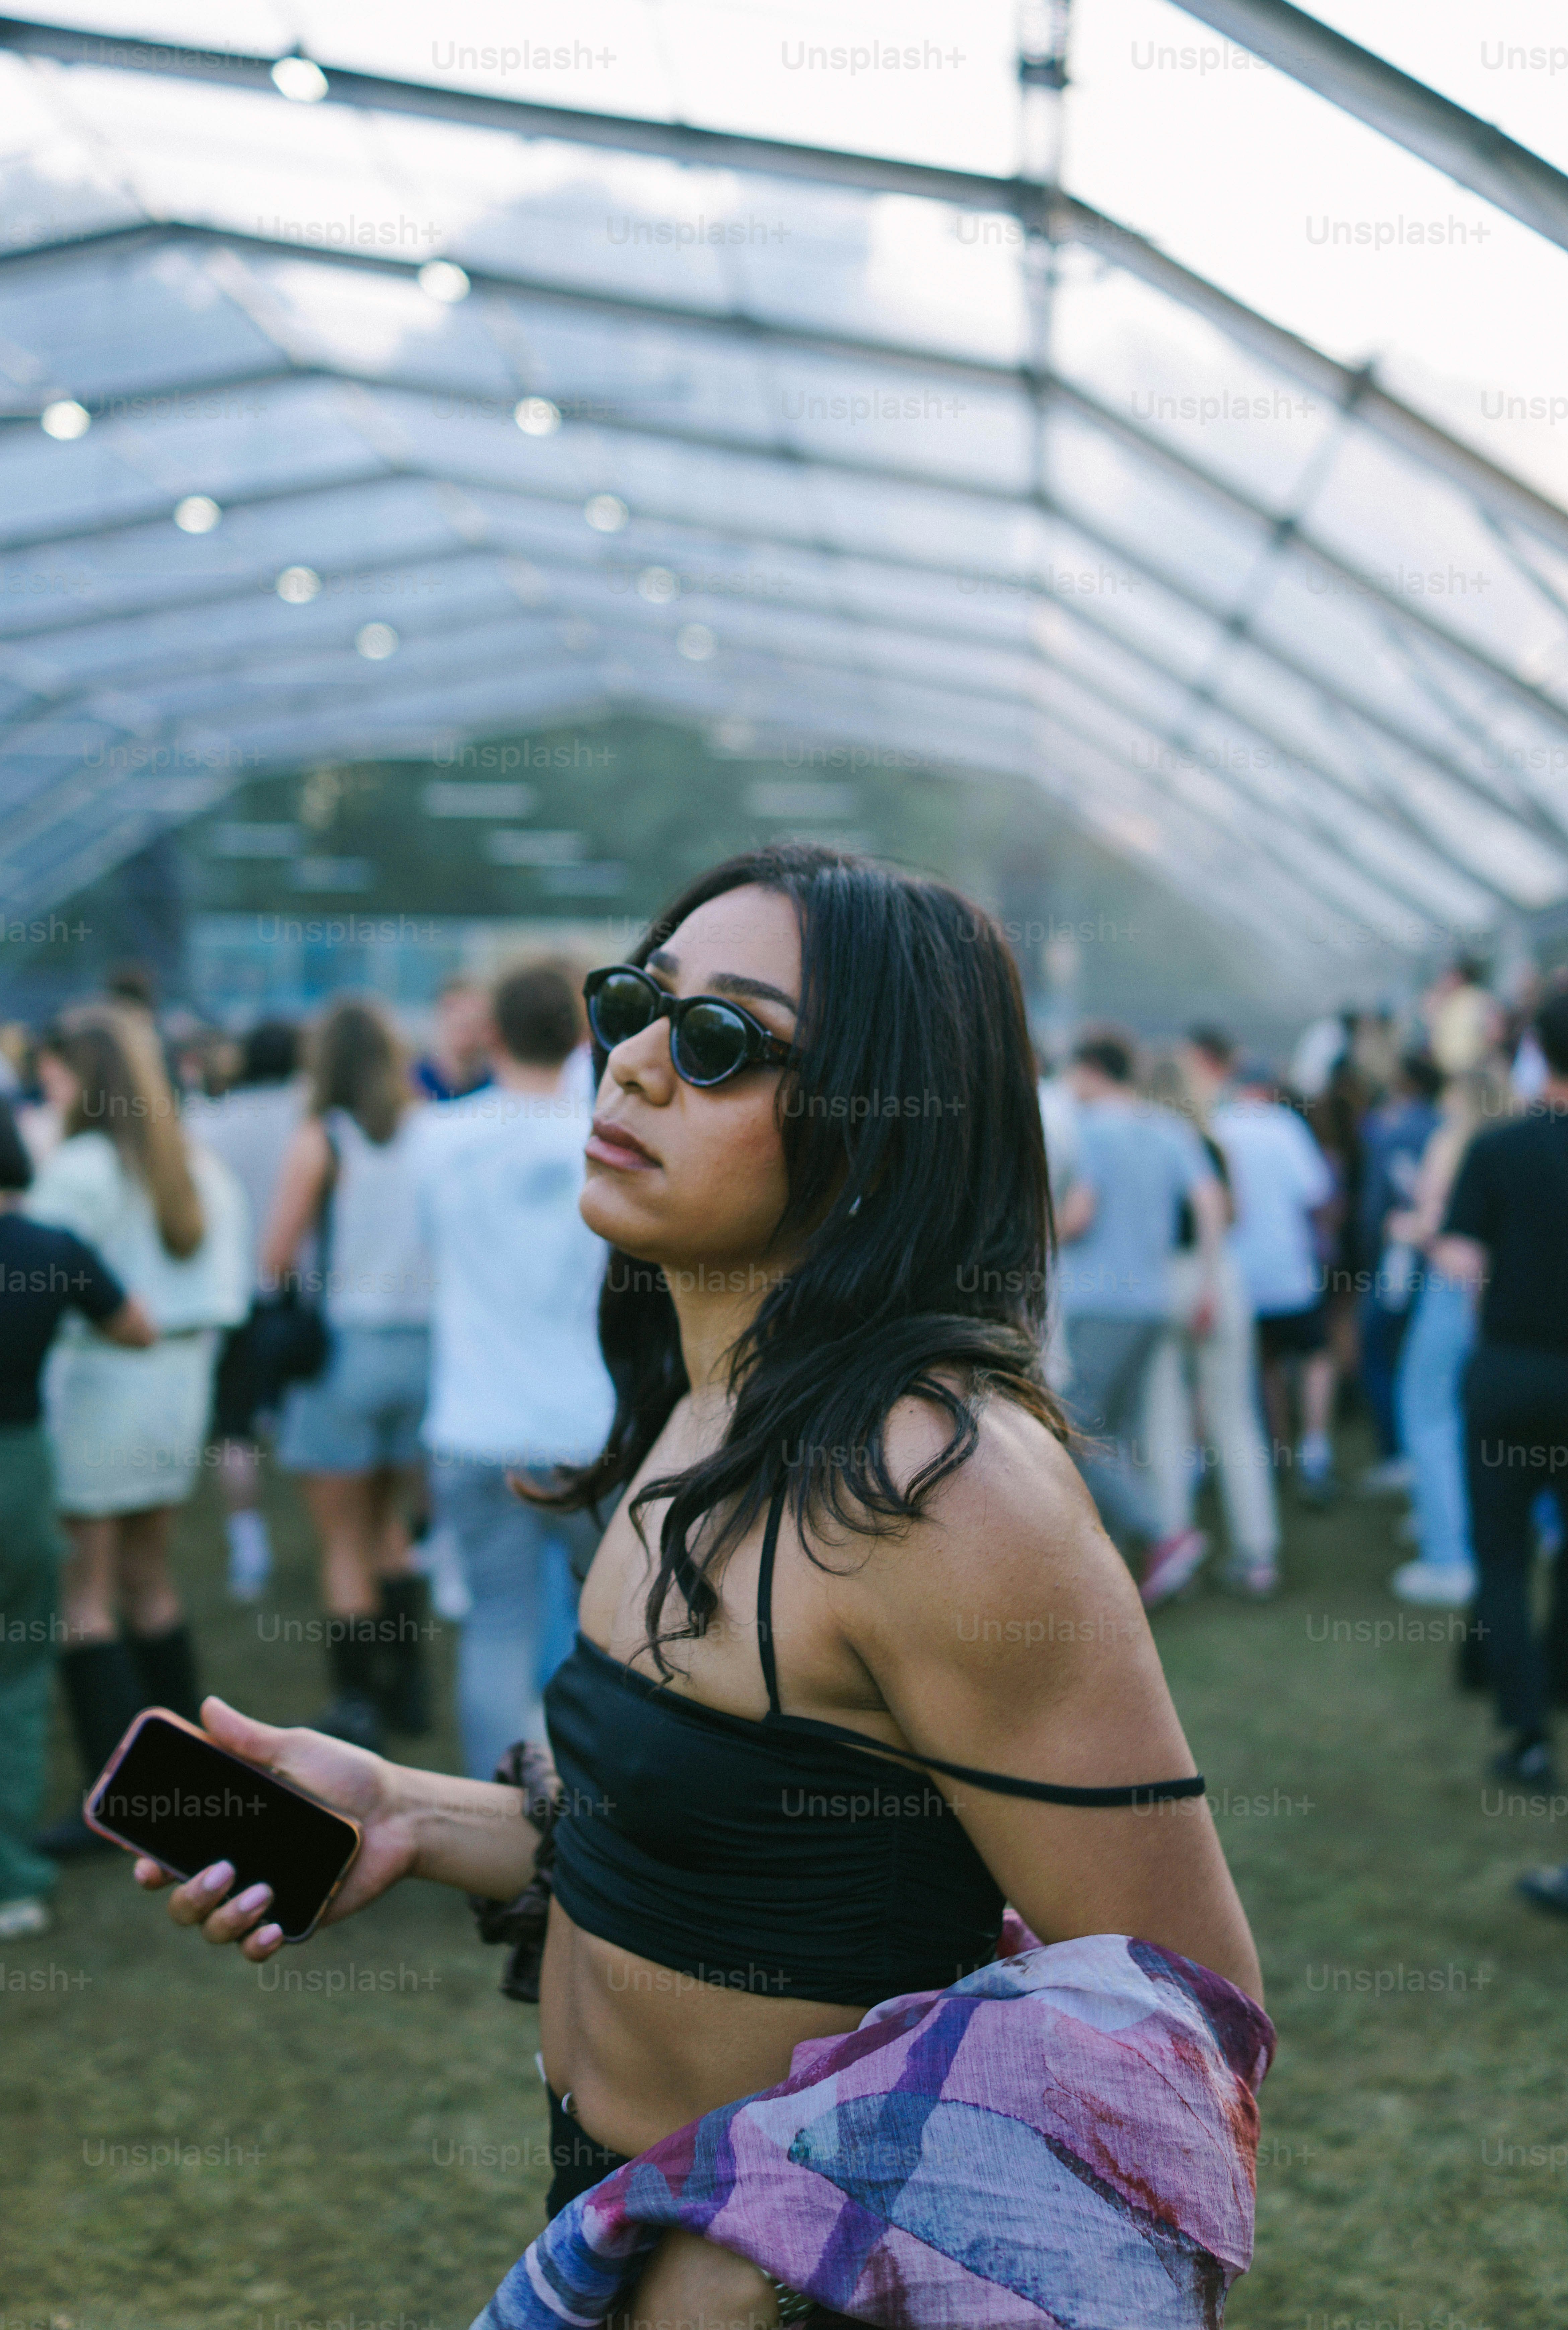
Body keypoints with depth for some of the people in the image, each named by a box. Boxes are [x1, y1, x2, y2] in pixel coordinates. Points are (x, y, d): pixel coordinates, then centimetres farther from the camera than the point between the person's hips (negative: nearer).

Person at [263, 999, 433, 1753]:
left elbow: (275, 1258, -8)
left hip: (346, 1343, -4)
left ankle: (356, 1699, 9)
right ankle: (408, 1684, 24)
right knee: (388, 1525, 20)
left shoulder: (321, 1140, -8)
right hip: (424, 1342, 4)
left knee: (343, 1537, 6)